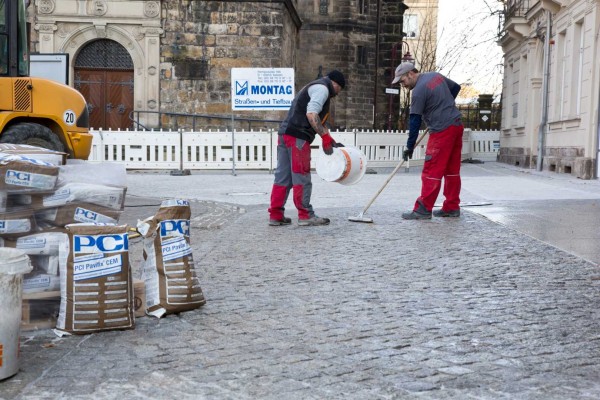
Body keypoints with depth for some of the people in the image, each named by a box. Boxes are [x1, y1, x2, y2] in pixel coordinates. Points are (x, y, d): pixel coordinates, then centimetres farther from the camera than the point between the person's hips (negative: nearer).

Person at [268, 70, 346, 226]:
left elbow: (318, 120, 30)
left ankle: (276, 215, 13)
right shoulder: (322, 88, -3)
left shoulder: (313, 87, 29)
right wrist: (325, 136, -16)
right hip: (297, 137, -10)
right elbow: (311, 114, -19)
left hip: (286, 134, 10)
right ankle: (305, 215, 4)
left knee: (283, 176, 10)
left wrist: (332, 142, 27)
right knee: (301, 177, -3)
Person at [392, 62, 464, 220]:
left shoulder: (418, 91, -13)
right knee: (452, 169, 11)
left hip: (442, 131, -9)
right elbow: (456, 87, 25)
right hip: (457, 125, 9)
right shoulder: (436, 75, 12)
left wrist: (410, 147, -8)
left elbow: (414, 121, -13)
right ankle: (452, 207, 17)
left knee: (432, 170, -7)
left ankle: (423, 209, -6)